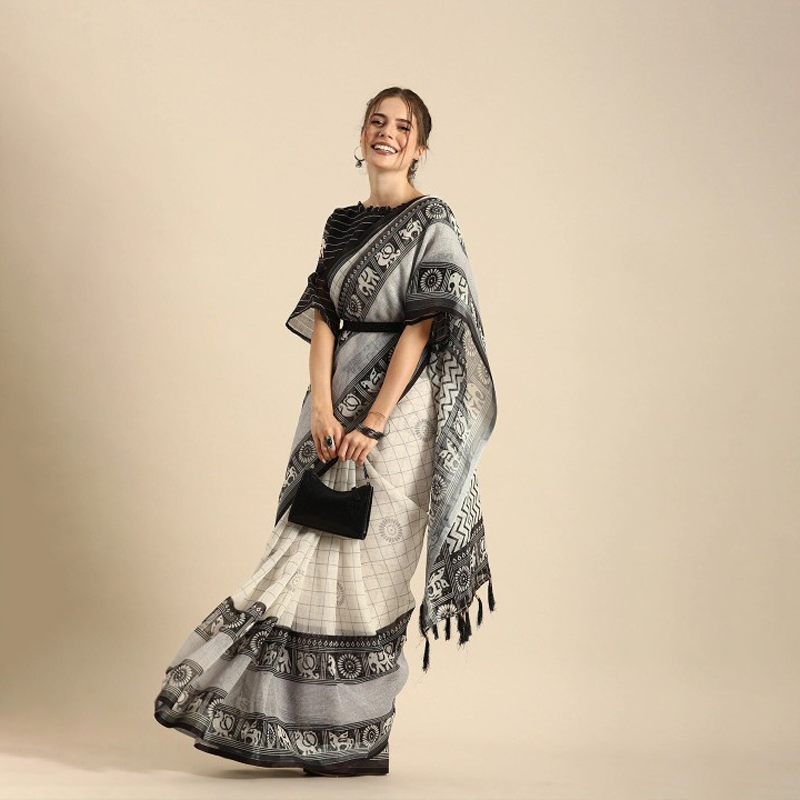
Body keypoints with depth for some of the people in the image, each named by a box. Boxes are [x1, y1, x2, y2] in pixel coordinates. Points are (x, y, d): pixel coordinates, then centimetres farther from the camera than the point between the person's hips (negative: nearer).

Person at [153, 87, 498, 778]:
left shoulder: (433, 222, -5)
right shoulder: (344, 224, 14)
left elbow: (421, 329, -12)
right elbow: (323, 319, 6)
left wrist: (373, 422, -18)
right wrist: (322, 408, -9)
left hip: (397, 406, -6)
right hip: (336, 400, 6)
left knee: (361, 557, -4)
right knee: (316, 554, 6)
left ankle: (356, 739, 5)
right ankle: (289, 722, 14)